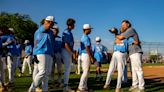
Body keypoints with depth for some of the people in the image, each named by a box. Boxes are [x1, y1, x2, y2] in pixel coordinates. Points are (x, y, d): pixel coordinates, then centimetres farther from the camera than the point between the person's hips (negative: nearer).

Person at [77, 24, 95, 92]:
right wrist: (92, 58, -19)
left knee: (85, 72, 13)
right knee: (86, 72, -7)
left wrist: (92, 57, 22)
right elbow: (87, 49, -21)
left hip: (83, 55, 10)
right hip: (86, 55, -10)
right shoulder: (86, 37, -15)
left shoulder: (83, 37, 16)